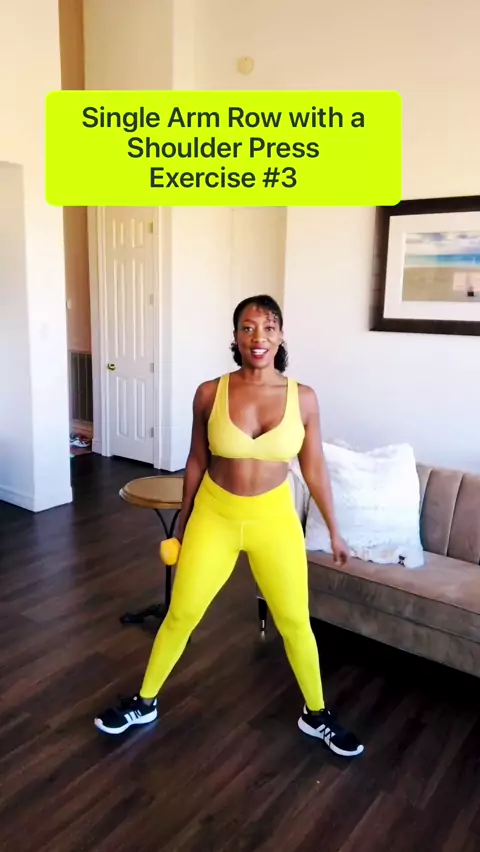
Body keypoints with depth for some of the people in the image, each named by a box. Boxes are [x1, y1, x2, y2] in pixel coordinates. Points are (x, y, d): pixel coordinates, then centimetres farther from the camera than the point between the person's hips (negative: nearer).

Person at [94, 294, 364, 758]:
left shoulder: (302, 397, -9)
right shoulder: (209, 394, -10)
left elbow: (314, 468, 1)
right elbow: (197, 462, 1)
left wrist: (333, 530, 8)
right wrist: (182, 523, 9)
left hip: (274, 519, 0)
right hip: (214, 515, 0)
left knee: (295, 622, 11)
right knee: (181, 615, 11)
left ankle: (316, 715, 37)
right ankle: (144, 702, 36)